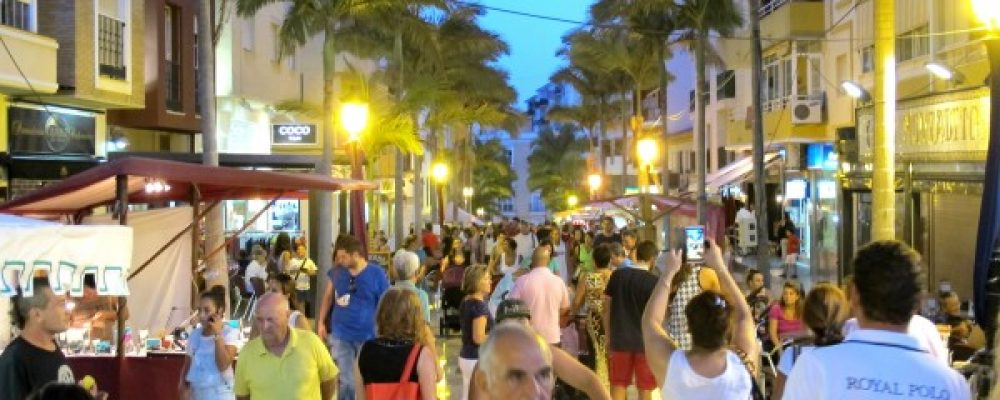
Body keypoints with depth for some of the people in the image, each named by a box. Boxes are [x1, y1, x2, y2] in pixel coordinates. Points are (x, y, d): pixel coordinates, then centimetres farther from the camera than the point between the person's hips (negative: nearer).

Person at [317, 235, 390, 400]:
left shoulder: (377, 274, -12)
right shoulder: (338, 271, -2)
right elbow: (328, 295, 13)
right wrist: (321, 322, 10)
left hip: (367, 337, -2)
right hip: (340, 335, 2)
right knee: (346, 382, 8)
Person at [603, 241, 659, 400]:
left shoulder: (617, 275, -1)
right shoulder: (654, 281, -10)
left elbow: (607, 308, 3)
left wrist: (609, 336, 13)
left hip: (620, 339, 3)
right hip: (645, 341, -3)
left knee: (618, 385, 11)